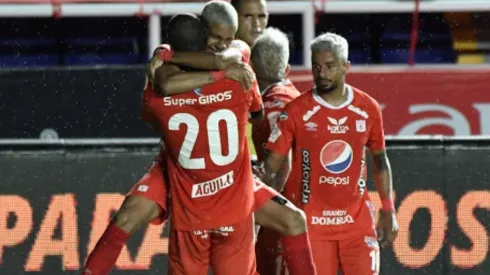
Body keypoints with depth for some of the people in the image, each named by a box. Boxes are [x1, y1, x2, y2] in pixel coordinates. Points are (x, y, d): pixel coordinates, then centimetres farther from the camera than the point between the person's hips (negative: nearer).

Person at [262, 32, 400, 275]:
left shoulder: (368, 109, 2)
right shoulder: (296, 111, -6)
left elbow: (380, 161, 14)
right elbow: (271, 165, -5)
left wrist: (388, 210, 11)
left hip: (357, 220, 2)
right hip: (311, 223, -2)